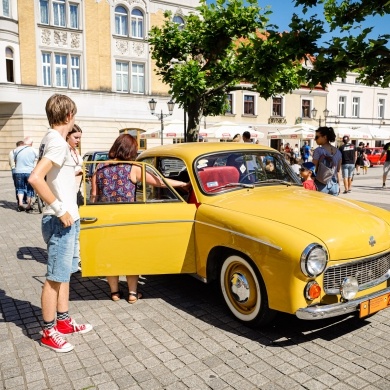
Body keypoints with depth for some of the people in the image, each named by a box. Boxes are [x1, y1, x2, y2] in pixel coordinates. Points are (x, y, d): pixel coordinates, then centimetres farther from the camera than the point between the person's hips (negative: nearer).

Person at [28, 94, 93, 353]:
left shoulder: (52, 140, 11)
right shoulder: (58, 143, -19)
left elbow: (52, 176, 17)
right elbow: (35, 178, -30)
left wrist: (72, 172, 22)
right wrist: (60, 210, -24)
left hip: (68, 220, 10)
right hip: (61, 222, -10)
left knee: (65, 273, 18)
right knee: (55, 278, 2)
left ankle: (63, 321, 32)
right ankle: (49, 333, 16)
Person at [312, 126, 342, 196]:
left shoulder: (318, 151, -10)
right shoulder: (338, 152, 9)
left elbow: (314, 169, -10)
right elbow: (338, 171, 13)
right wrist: (338, 185, 20)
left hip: (321, 185, -6)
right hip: (334, 185, 6)